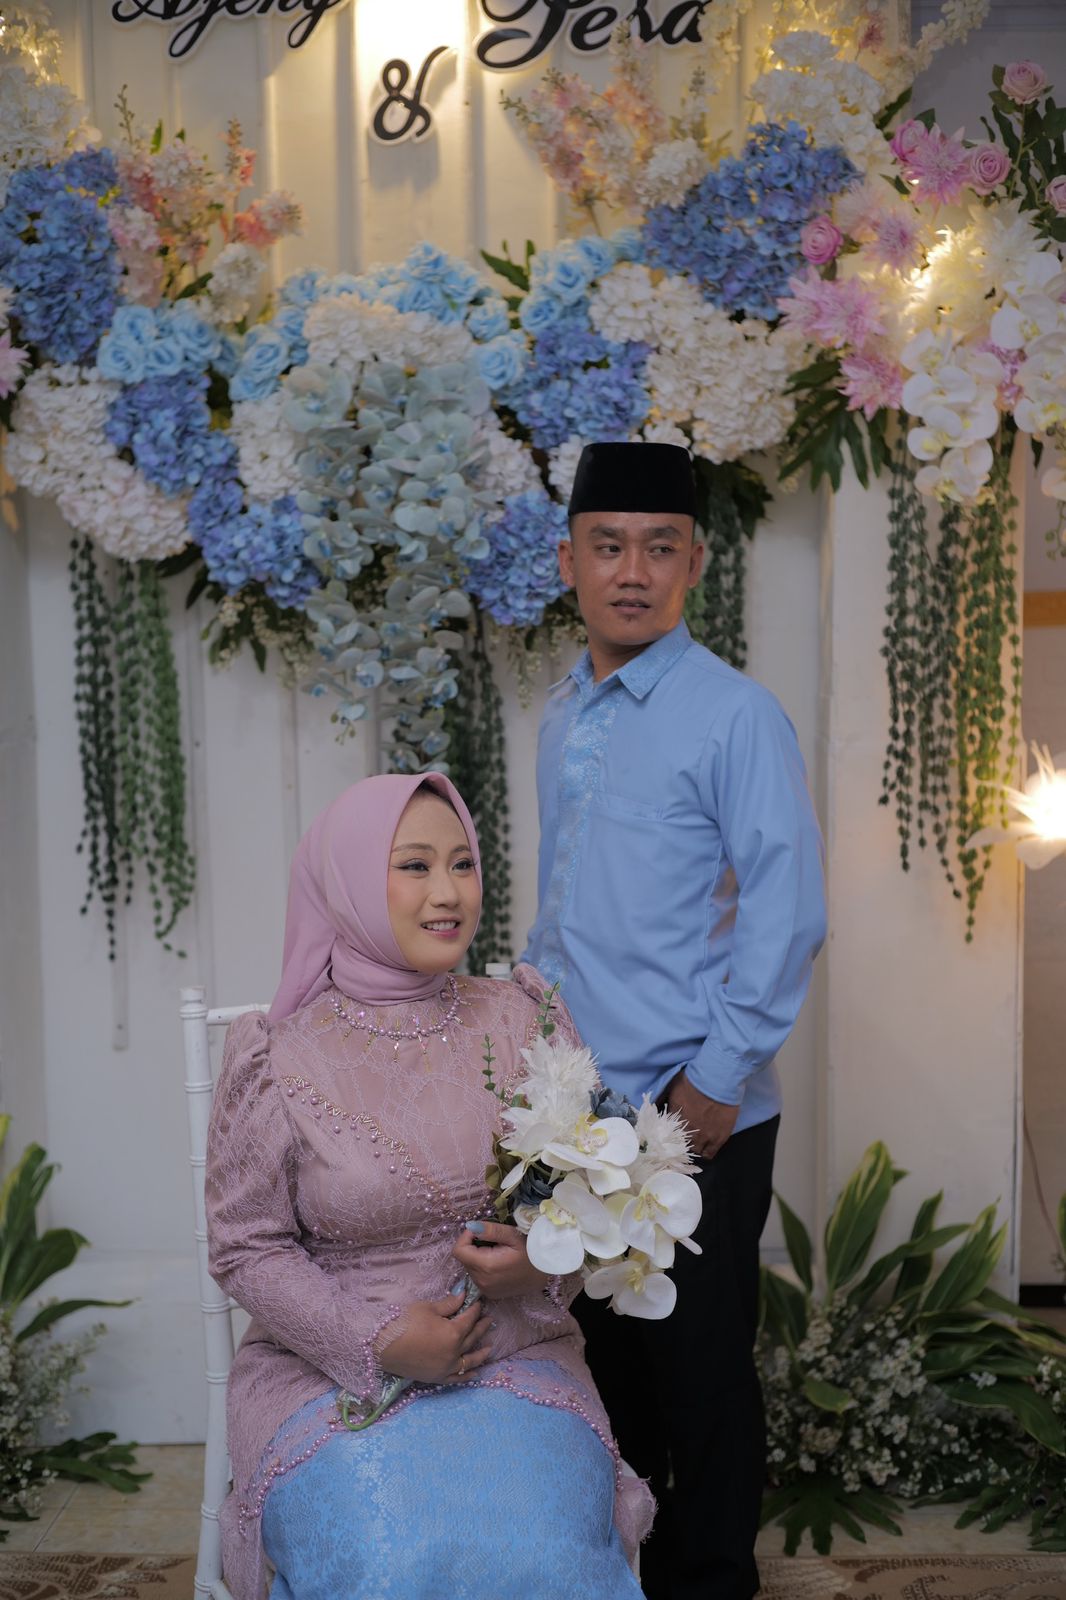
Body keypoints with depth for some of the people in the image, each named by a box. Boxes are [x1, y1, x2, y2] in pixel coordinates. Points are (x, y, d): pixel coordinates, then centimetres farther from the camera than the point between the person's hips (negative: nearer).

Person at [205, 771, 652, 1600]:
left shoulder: (526, 1020, 3)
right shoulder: (277, 1061, -5)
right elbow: (247, 1247, -1)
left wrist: (548, 1260, -11)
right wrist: (374, 1341, -14)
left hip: (516, 1356, 2)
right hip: (331, 1369, -2)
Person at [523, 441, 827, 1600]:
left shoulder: (735, 715, -11)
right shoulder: (562, 718, 10)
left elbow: (788, 916, -14)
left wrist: (718, 1080, -15)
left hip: (693, 1113, -6)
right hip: (575, 1103, 6)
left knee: (700, 1369, 6)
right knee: (600, 1357, 17)